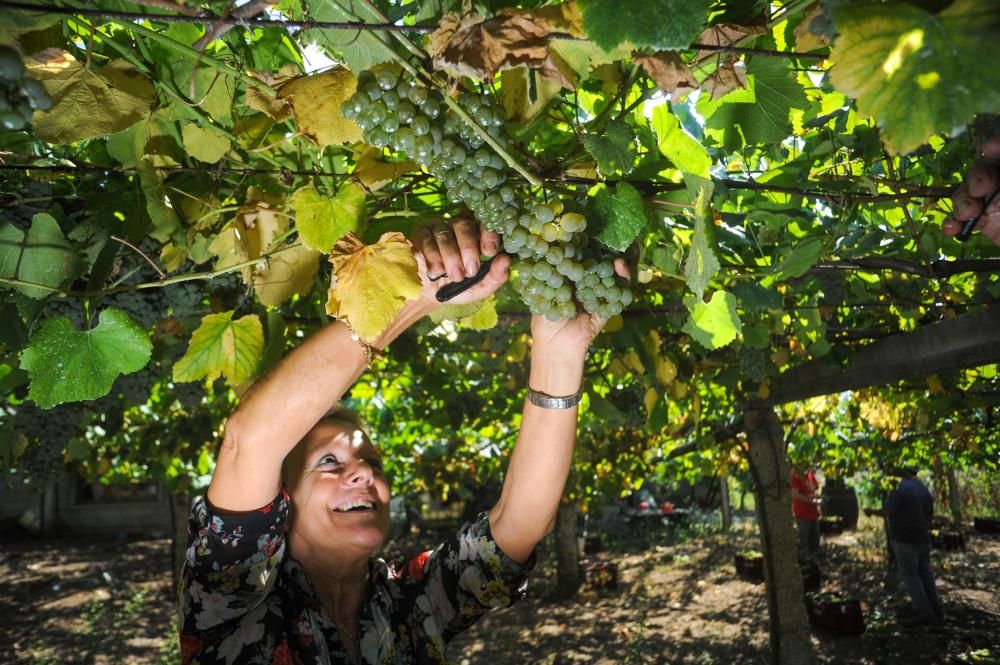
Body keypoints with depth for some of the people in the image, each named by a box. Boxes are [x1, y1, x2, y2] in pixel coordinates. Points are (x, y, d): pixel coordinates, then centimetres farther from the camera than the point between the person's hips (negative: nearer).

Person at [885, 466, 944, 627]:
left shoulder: (900, 488, -16)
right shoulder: (924, 488, 9)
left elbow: (889, 511, -13)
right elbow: (930, 513, 16)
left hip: (905, 539, -7)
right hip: (923, 538, 8)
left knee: (910, 575, -3)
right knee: (925, 573, 15)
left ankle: (923, 611, -10)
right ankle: (936, 611, 18)